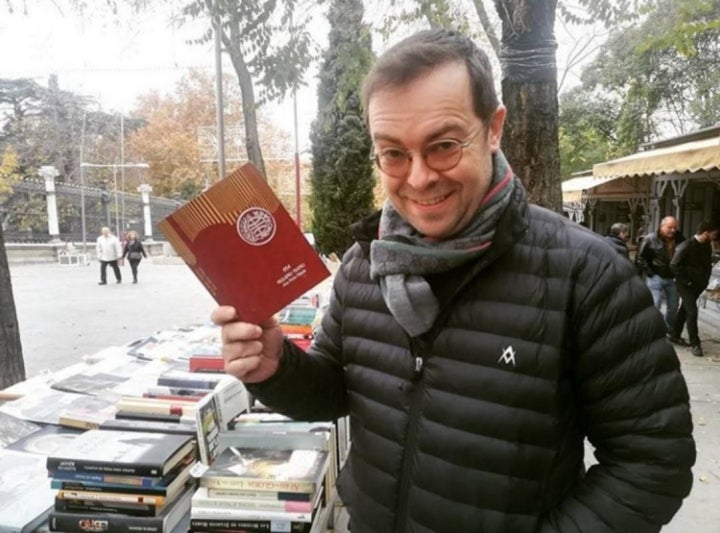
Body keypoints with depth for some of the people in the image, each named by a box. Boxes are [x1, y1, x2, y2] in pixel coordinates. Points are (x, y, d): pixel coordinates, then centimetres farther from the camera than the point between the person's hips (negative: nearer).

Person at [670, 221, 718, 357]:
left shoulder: (707, 246, 5)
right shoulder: (686, 246, -19)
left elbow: (708, 264, 18)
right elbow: (674, 265, -21)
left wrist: (705, 279, 7)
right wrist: (685, 281, -17)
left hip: (699, 285, 7)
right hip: (686, 285, -7)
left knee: (685, 309, 17)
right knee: (692, 312, -10)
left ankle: (675, 335, 30)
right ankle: (694, 344, -3)